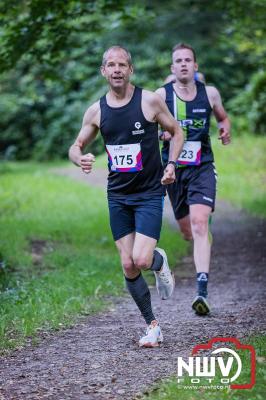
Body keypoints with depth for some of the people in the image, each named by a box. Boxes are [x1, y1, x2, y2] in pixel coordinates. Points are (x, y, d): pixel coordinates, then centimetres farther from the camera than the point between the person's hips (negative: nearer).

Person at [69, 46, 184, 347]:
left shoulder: (150, 101, -8)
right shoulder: (96, 111, 1)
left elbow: (176, 132, 5)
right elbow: (76, 146, 11)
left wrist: (171, 164, -10)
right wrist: (80, 159, -13)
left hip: (149, 193, -3)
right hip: (117, 195, 3)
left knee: (142, 260, -18)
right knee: (128, 266, 1)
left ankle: (160, 262, 20)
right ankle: (152, 326, 16)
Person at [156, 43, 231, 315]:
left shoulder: (209, 93, 2)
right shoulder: (161, 95, -2)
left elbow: (222, 117, 21)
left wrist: (225, 129, -2)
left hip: (202, 168, -1)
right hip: (173, 169, 1)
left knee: (199, 223, -20)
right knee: (187, 232, 11)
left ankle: (202, 291, -25)